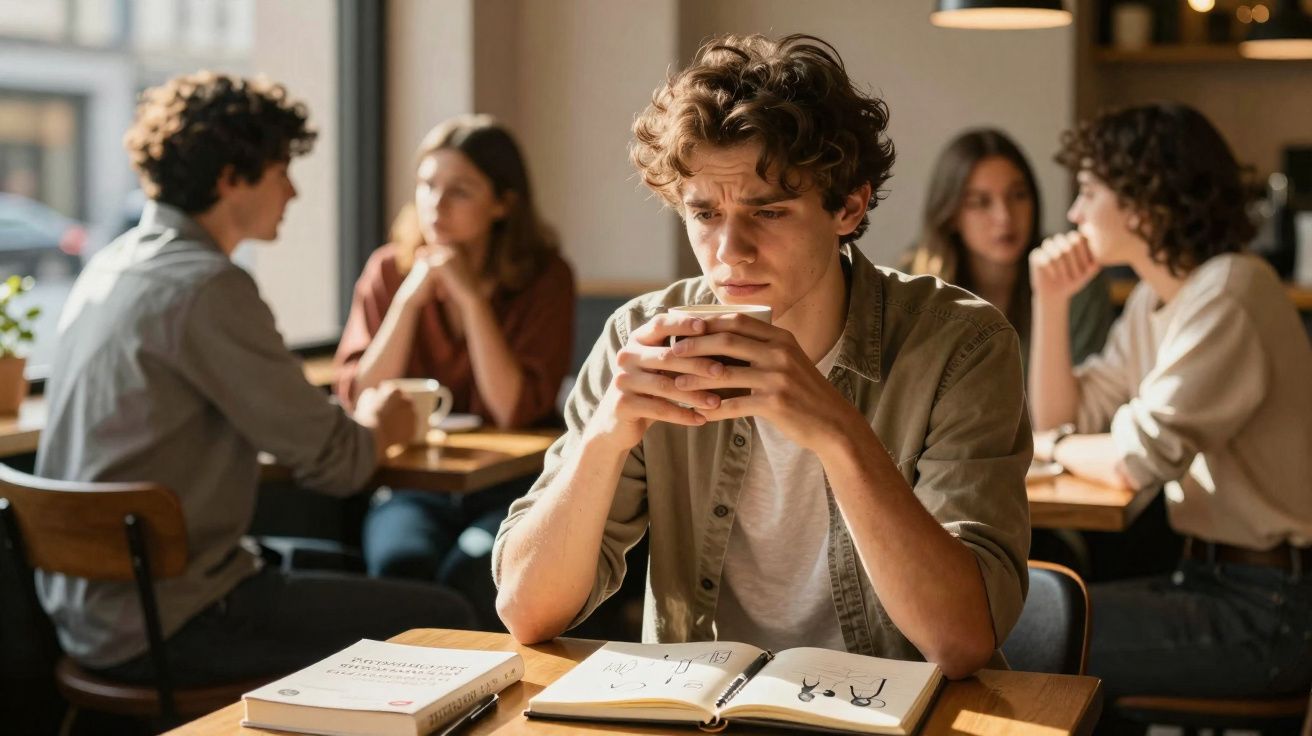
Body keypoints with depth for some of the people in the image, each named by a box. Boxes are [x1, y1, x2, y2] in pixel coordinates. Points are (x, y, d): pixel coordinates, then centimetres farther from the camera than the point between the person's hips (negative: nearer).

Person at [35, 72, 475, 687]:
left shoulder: (110, 266, 9)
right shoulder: (208, 287, -19)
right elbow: (332, 461, -15)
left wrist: (356, 421, 11)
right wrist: (379, 427, 7)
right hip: (161, 624, -10)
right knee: (444, 622, -6)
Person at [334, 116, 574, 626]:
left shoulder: (544, 278, -4)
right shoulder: (389, 270, 4)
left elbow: (515, 411, -14)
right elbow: (359, 402, -6)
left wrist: (472, 298, -18)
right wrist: (409, 298, -14)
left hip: (509, 485, -2)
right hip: (413, 484, 2)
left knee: (470, 574, -31)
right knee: (401, 563, -30)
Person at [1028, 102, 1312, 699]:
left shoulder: (1228, 295, -19)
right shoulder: (1154, 300, 10)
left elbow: (1135, 462, -22)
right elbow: (1064, 421, 12)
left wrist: (1051, 445, -2)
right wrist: (1052, 300, 3)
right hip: (1212, 577, 9)